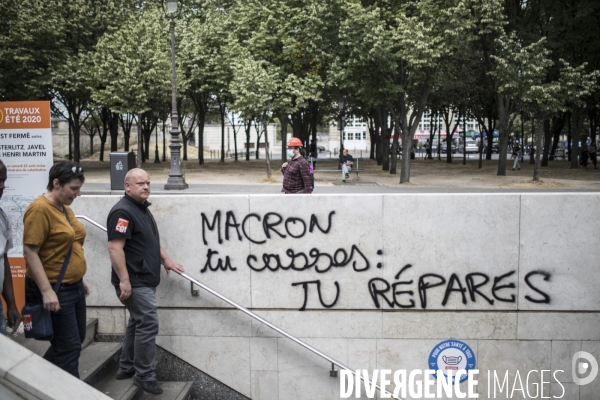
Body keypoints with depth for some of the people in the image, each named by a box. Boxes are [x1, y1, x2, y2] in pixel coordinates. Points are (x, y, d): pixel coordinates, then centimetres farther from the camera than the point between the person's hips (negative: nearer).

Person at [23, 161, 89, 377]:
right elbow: (30, 252, -21)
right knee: (69, 347, -1)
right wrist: (47, 291, -25)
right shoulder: (40, 209, -18)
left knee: (76, 340, 18)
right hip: (54, 291, -9)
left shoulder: (65, 208, 10)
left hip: (74, 287, 9)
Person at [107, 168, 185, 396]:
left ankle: (127, 368, 28)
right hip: (134, 282, -11)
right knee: (148, 324, -8)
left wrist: (166, 260, 23)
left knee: (138, 323, 17)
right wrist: (124, 280, -27)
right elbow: (115, 248, -25)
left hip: (145, 279, 11)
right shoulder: (123, 211, -19)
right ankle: (144, 376, 2)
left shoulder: (142, 208, 14)